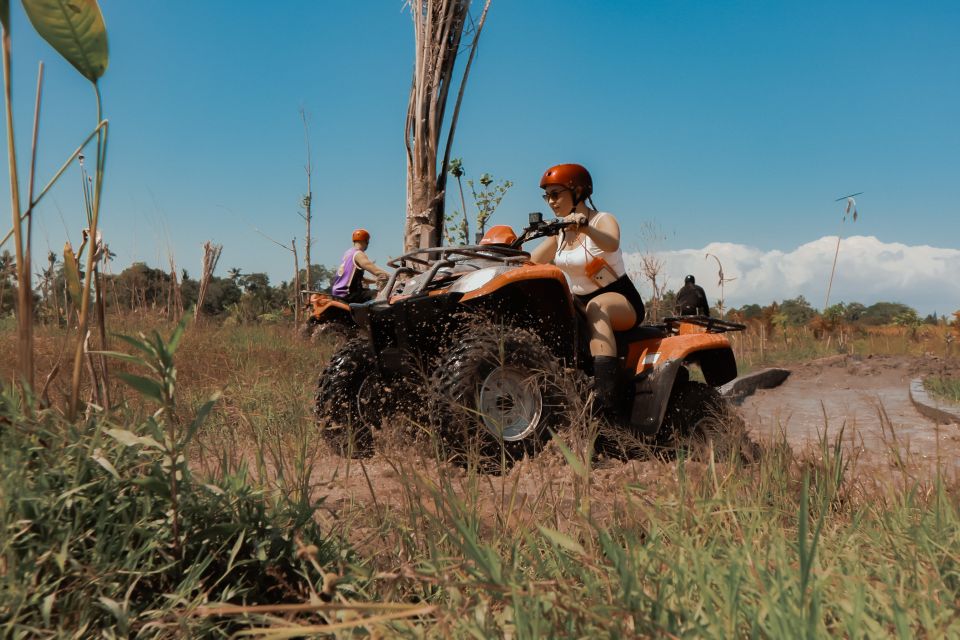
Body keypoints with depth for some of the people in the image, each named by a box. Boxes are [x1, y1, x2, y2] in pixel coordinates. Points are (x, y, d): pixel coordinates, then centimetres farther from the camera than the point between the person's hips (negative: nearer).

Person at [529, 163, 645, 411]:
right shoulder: (560, 232, 10)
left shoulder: (603, 220, -9)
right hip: (580, 303, 6)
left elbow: (612, 244, -34)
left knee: (596, 306, -40)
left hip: (621, 301, -6)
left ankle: (605, 394, -54)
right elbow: (529, 262, 11)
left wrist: (585, 227, -53)